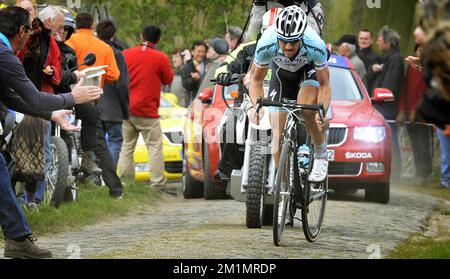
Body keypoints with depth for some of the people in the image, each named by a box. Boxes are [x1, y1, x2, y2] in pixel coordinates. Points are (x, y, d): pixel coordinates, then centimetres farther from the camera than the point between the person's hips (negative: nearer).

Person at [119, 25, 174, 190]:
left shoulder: (126, 54, 3)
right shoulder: (161, 58, -7)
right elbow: (168, 79, 5)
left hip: (126, 108, 4)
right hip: (147, 110, -4)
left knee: (127, 146, 11)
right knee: (155, 146, 0)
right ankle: (158, 183, -7)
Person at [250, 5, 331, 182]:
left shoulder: (315, 46, -39)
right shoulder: (266, 45, -36)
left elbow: (324, 85, -27)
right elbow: (256, 80, -20)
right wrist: (257, 105, -38)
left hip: (310, 68, -2)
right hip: (281, 72, 2)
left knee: (306, 110, -32)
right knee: (278, 134, -8)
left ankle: (321, 156, -7)